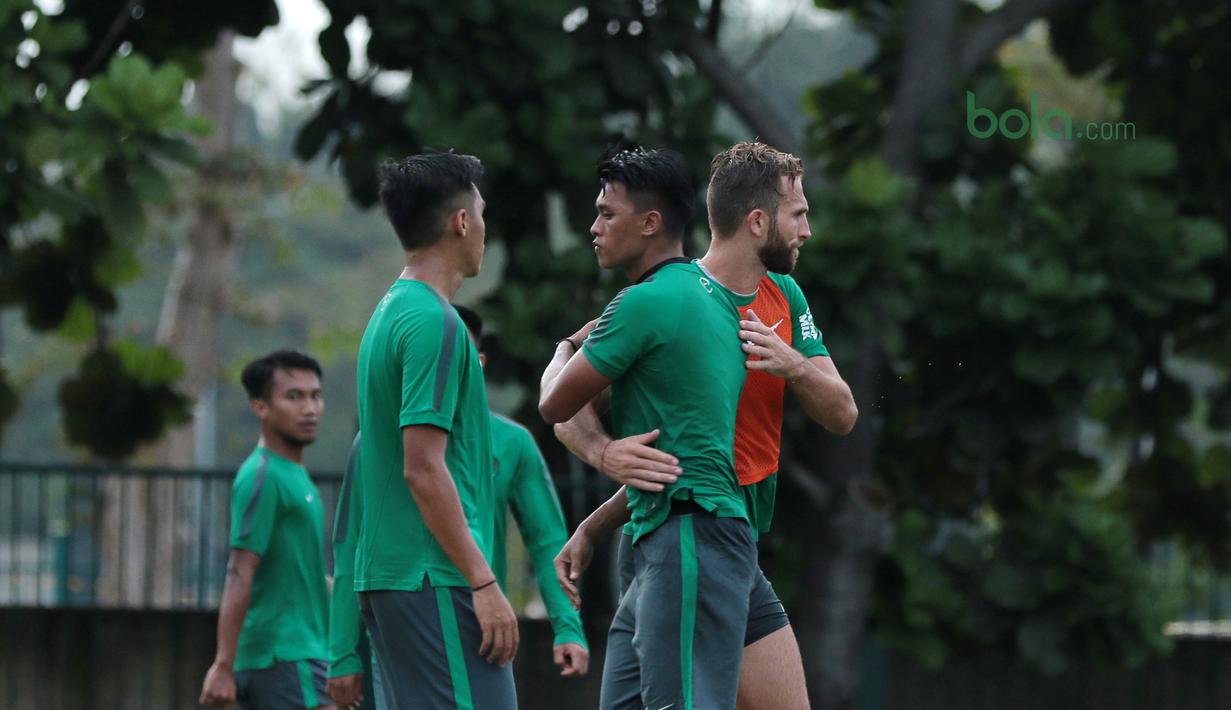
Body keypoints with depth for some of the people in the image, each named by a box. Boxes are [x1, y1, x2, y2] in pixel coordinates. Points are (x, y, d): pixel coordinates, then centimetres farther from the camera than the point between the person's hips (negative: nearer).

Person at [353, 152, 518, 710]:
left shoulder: (390, 313, 17)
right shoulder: (433, 322, -12)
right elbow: (423, 468, -18)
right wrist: (484, 582, -17)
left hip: (387, 575, 10)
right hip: (435, 580, -10)